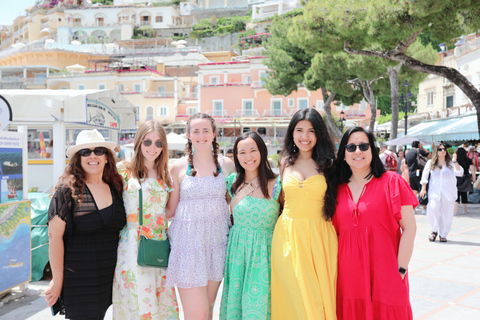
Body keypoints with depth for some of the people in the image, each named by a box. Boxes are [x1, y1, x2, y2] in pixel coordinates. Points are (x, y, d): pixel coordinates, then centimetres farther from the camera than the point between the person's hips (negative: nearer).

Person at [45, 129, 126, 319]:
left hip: (108, 279, 5)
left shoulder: (115, 188, 5)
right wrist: (57, 280, -12)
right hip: (77, 280, -5)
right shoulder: (68, 189, -10)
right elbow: (55, 236, -12)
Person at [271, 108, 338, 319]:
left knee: (319, 297, 3)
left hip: (319, 237, -2)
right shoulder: (285, 163, 9)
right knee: (294, 298, 3)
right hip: (288, 237, 2)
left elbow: (334, 202, 2)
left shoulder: (327, 164, 2)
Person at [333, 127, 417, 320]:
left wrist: (401, 270, -9)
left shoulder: (391, 182, -2)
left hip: (385, 278, -3)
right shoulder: (338, 189, 6)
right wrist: (335, 271, 4)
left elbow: (409, 228, -4)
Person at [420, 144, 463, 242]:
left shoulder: (451, 163, 7)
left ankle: (443, 235, 15)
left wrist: (455, 162, -16)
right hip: (434, 192, -1)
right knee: (432, 210, -17)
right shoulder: (430, 163, 9)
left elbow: (459, 173, -6)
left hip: (448, 193, 1)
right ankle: (434, 230, 6)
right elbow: (425, 176, 7)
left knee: (447, 213, 1)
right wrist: (423, 189, -2)